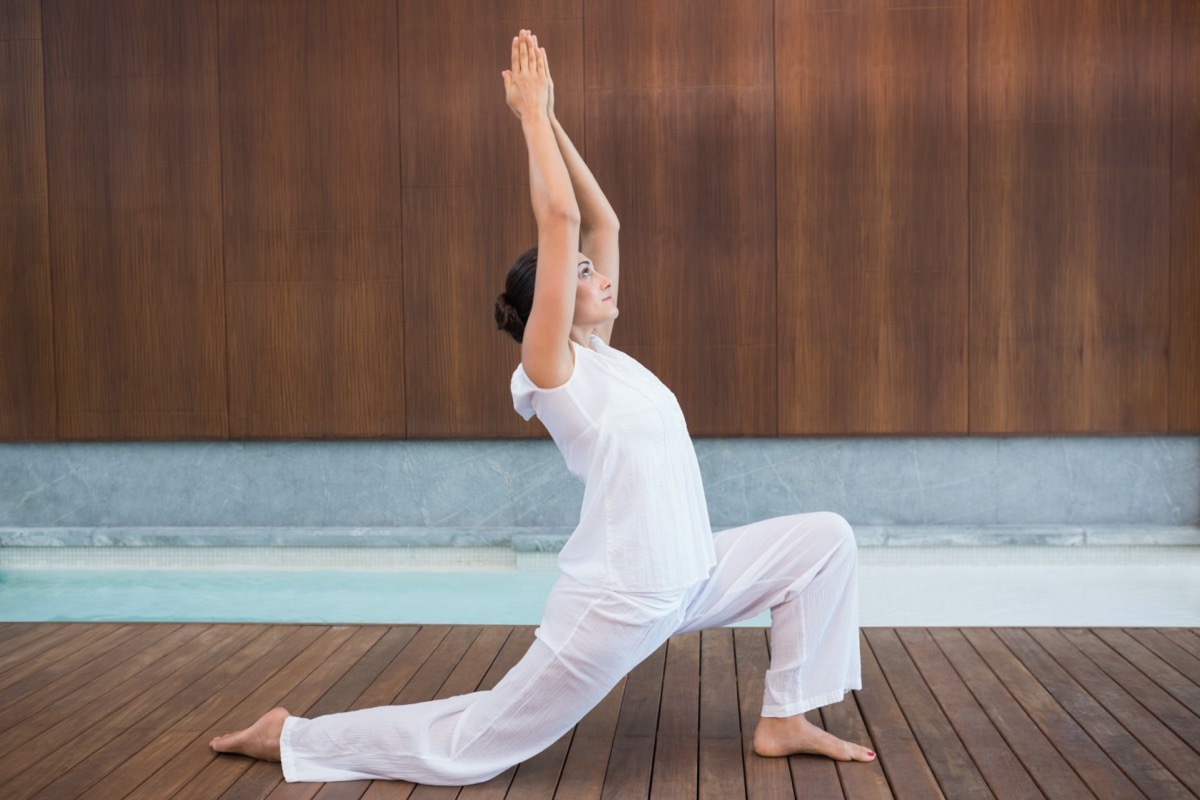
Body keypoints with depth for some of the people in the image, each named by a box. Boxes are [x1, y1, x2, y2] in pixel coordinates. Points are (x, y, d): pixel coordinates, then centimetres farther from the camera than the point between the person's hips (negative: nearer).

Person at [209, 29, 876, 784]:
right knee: (466, 747, 1)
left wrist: (552, 120, 7)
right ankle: (289, 736, 18)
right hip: (617, 603, -8)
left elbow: (601, 221, 9)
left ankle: (784, 721, 12)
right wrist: (533, 113, -11)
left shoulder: (598, 352, 9)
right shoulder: (549, 367, -12)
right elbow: (559, 218, -20)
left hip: (688, 578, 8)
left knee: (825, 540, 4)